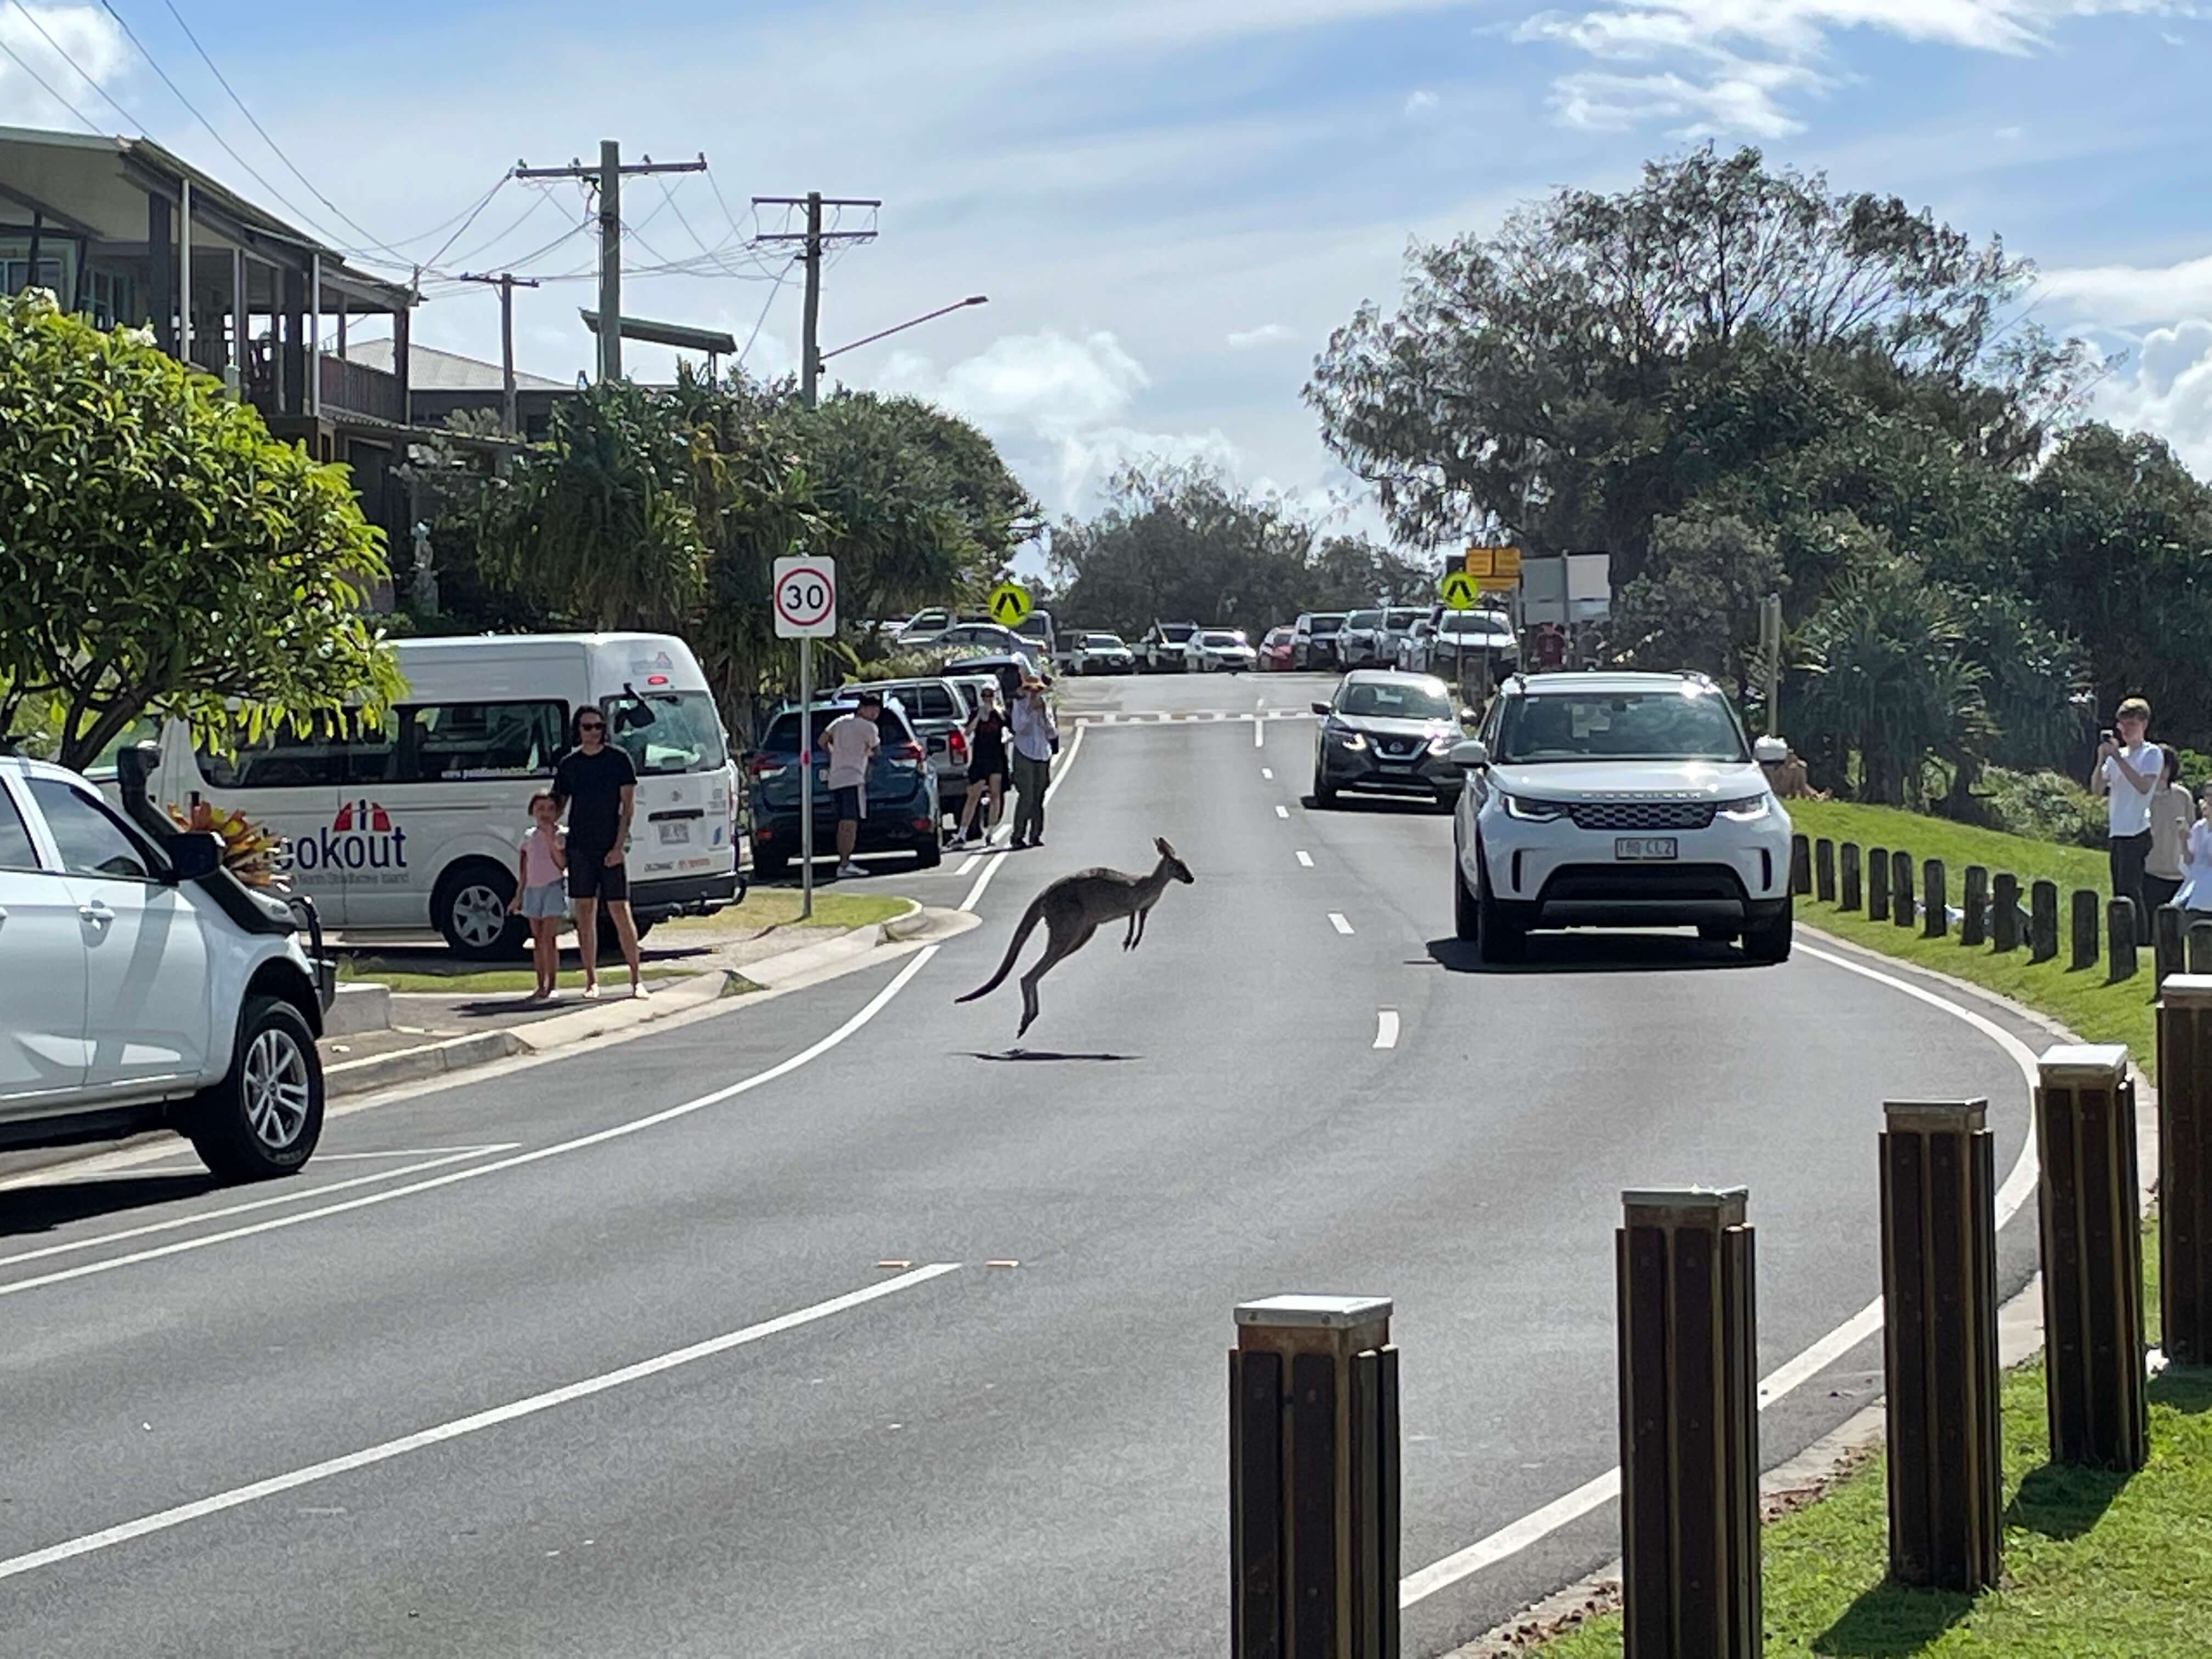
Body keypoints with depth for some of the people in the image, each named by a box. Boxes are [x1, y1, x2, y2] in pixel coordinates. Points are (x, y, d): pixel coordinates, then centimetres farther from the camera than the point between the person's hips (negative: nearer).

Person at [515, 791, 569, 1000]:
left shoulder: (561, 835, -6)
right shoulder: (529, 836, 10)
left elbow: (562, 864, -15)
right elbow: (524, 865, 17)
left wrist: (551, 841, -24)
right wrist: (520, 892, 16)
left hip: (554, 887, -6)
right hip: (533, 888, 6)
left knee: (549, 938, -12)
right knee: (537, 940, 8)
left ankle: (553, 985, -8)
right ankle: (542, 985, 13)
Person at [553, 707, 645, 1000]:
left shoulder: (619, 759, 1)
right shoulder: (568, 764, 10)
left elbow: (628, 805, -2)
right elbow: (558, 805, 17)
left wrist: (619, 846, -10)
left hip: (611, 847, -3)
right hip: (579, 846, 3)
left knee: (620, 912, -5)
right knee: (585, 913, 3)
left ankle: (637, 979, 0)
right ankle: (591, 981, 8)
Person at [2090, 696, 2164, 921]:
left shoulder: (2151, 753, -4)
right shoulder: (2118, 755, 16)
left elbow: (2144, 786, -20)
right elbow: (2097, 788, 10)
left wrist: (2117, 757, -21)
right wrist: (2101, 760, -5)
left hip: (2136, 833, -7)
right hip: (2116, 833, 7)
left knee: (2130, 891, -14)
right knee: (2120, 893, 9)